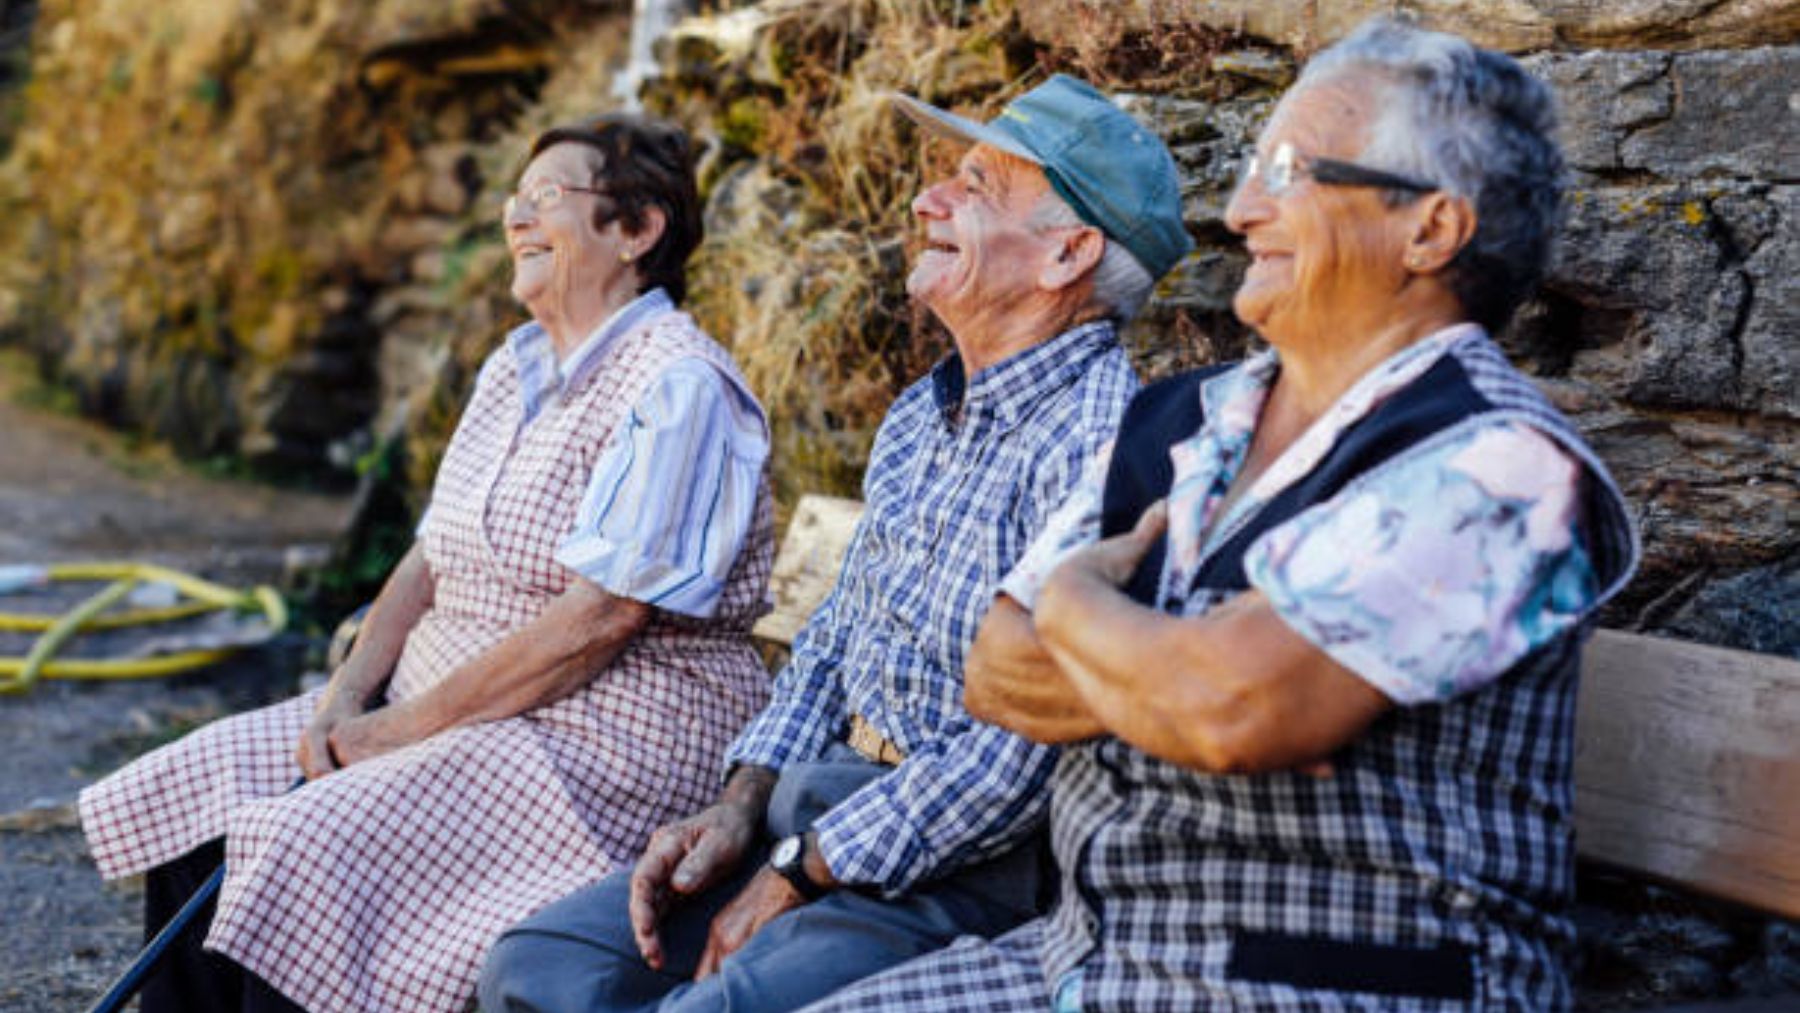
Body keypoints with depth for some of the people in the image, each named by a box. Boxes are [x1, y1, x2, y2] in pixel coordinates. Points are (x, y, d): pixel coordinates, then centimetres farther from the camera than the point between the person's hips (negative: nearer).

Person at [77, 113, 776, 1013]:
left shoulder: (677, 388, -15)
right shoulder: (516, 366, 14)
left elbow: (601, 615, -22)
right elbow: (431, 557, 14)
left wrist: (410, 724, -18)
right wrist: (345, 699, -2)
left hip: (605, 734, -9)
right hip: (448, 708, 9)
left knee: (315, 848, -26)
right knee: (189, 798, 0)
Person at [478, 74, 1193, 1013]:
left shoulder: (1096, 448, -19)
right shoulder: (923, 413, 12)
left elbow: (1025, 755, -23)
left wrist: (799, 873, -15)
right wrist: (738, 808, 4)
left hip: (971, 863, -8)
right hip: (824, 802, 8)